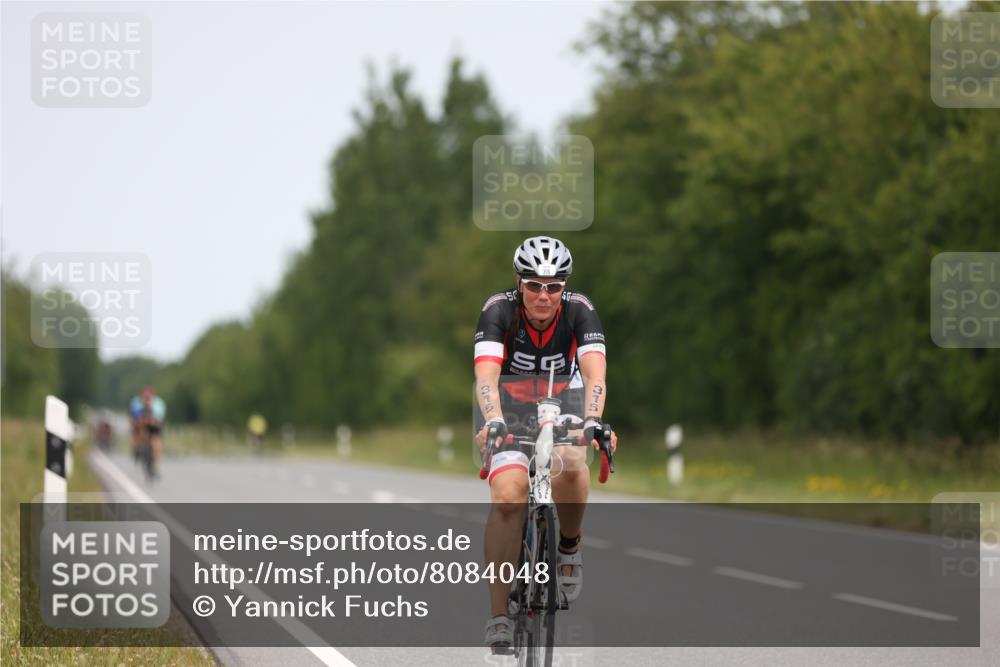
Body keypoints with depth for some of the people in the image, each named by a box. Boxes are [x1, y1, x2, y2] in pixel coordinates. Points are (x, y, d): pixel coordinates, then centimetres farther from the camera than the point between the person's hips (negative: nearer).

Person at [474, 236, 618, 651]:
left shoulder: (579, 310, -21)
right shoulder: (499, 310, -24)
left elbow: (595, 373, -33)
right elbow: (486, 375, -36)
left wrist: (593, 421, -52)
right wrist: (493, 422, -55)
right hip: (509, 414, -1)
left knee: (571, 469, -33)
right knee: (508, 495, -26)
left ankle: (569, 545, -2)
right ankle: (499, 616, -24)